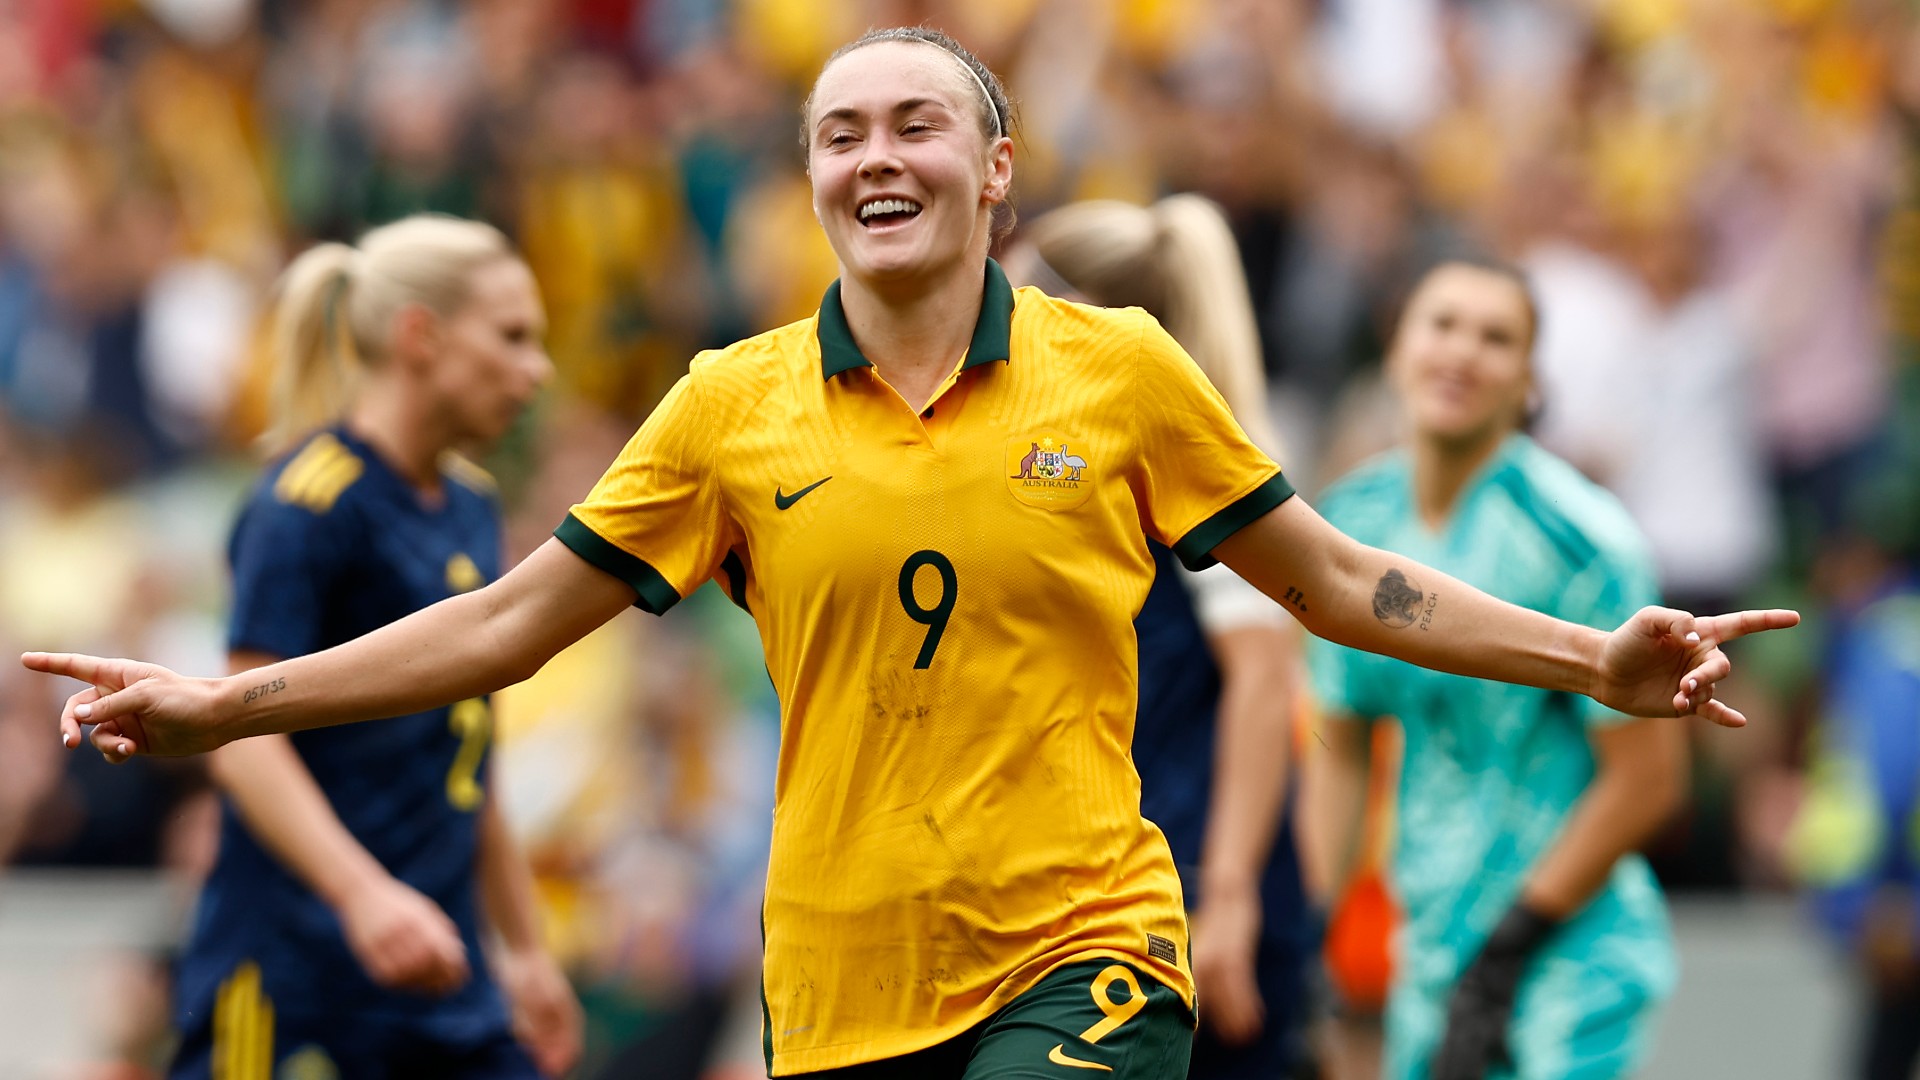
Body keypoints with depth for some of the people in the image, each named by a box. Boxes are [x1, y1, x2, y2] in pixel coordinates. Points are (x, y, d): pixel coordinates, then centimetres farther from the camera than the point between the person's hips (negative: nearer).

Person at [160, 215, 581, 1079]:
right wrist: (366, 895, -31)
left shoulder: (471, 508, 16)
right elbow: (243, 738, -19)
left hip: (438, 979, 8)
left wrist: (524, 946, 27)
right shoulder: (310, 503, -11)